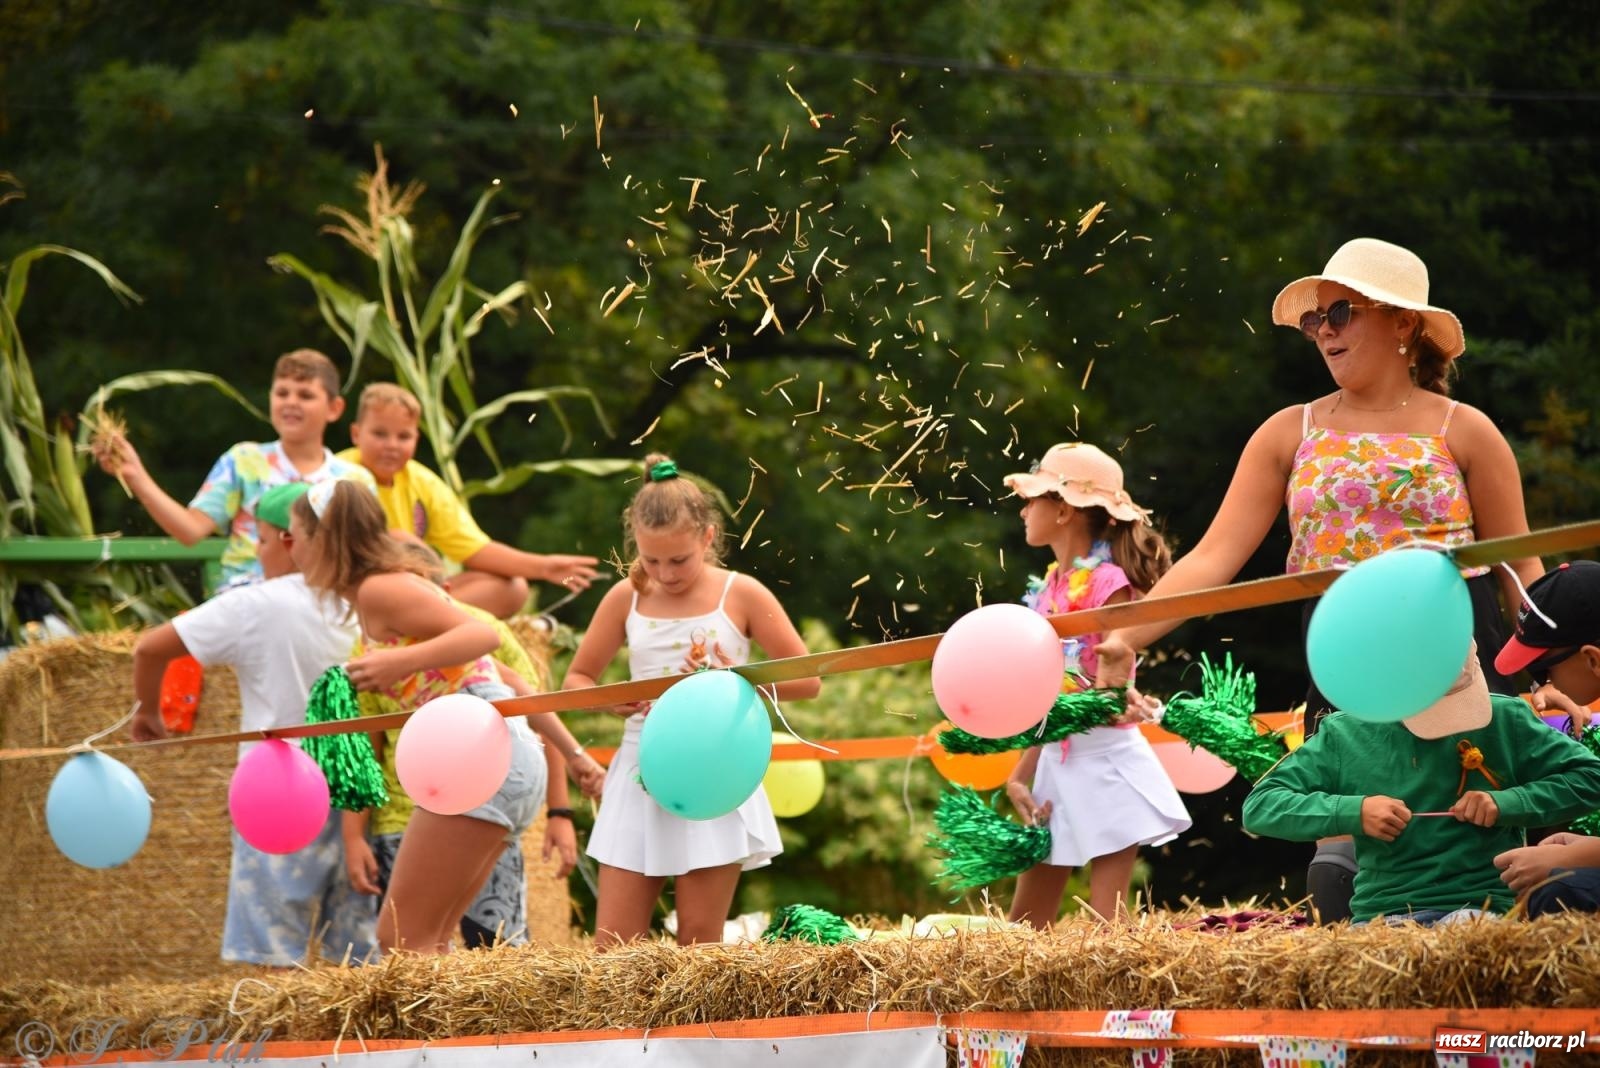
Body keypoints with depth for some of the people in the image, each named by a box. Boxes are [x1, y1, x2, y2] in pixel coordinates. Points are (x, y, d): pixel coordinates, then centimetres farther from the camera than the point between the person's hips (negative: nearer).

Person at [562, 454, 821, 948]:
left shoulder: (741, 595, -2)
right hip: (643, 778, 2)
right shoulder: (626, 598, 4)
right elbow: (577, 678, 12)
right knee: (612, 946, -3)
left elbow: (807, 679, 0)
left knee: (698, 944, -1)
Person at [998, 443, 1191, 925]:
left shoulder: (1107, 583, -13)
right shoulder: (1050, 587, 10)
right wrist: (1020, 777, 7)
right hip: (1056, 765, 8)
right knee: (1024, 927, 8)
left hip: (1106, 762, -8)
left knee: (1105, 925, -7)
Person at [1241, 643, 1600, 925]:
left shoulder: (1505, 721, 8)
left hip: (1482, 909, -1)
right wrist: (1353, 811, -9)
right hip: (1381, 917, 1)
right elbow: (1259, 807, 7)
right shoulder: (1345, 736, 9)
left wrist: (1506, 803, -7)